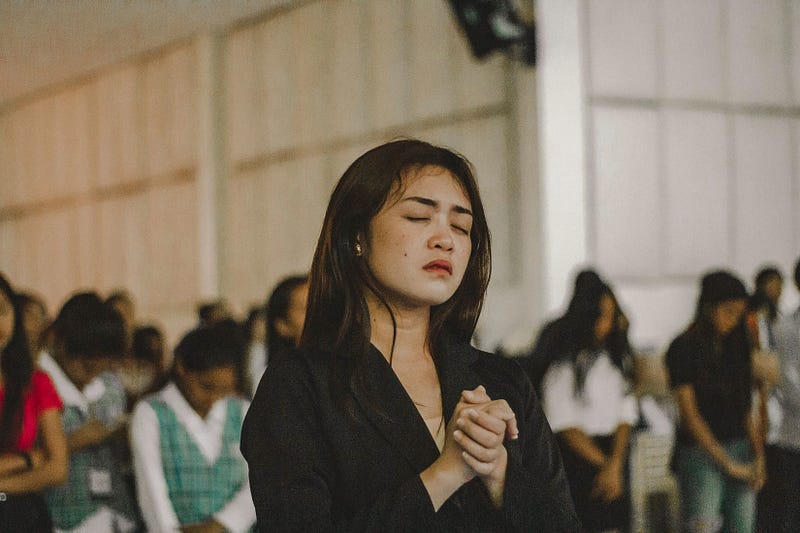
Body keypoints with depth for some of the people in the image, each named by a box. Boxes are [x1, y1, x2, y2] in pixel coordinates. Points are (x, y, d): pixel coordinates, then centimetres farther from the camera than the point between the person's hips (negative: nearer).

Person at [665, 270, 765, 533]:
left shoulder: (737, 347, 12)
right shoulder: (684, 349, -6)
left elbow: (746, 409, 13)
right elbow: (689, 413, -9)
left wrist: (758, 455, 0)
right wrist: (727, 463, -10)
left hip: (741, 451, 6)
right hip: (701, 452, -5)